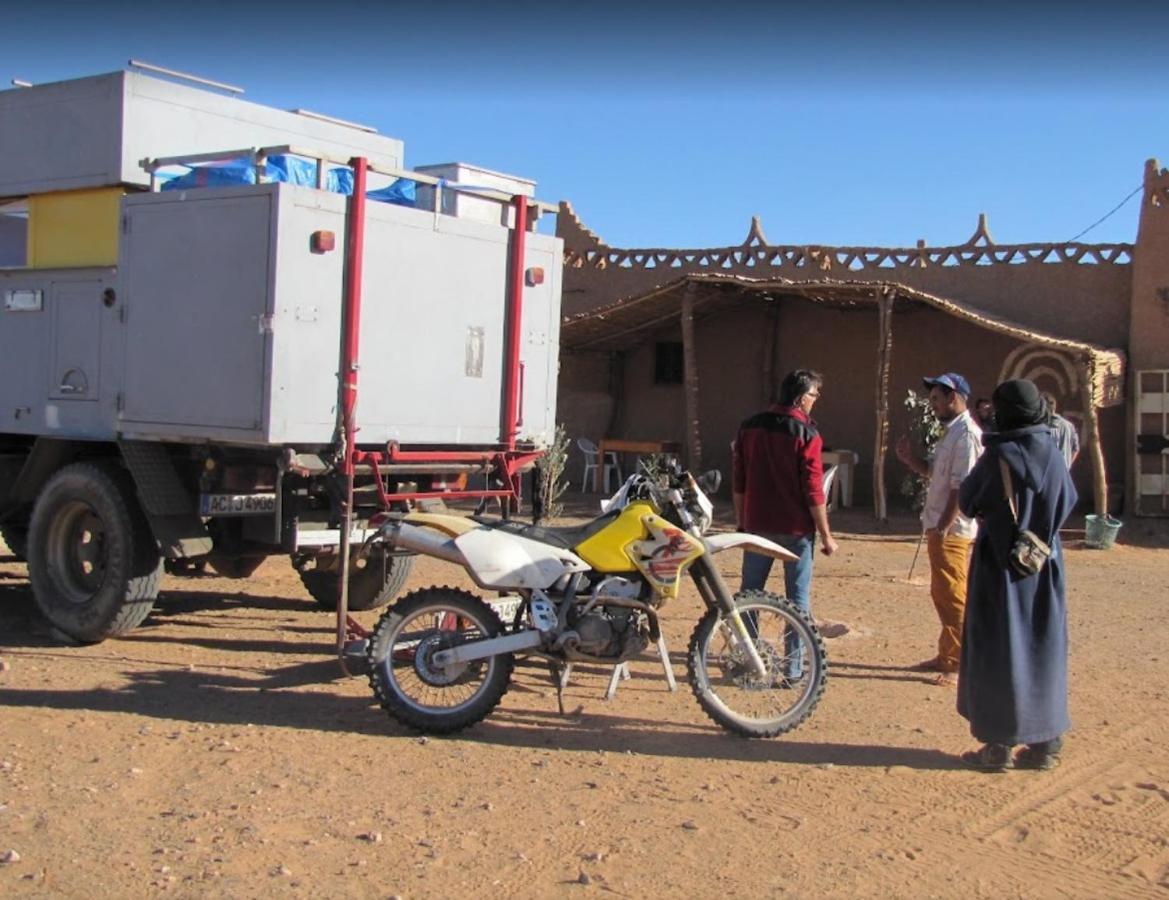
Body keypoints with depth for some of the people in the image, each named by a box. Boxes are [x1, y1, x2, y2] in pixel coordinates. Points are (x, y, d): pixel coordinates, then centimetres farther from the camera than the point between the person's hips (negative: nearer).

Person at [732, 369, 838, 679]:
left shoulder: (749, 427, 4)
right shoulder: (806, 433, -11)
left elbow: (738, 483, 8)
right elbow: (813, 490, -12)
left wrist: (742, 522, 18)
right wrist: (826, 535, -5)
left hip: (757, 525, 4)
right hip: (796, 527, -4)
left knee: (749, 594, 12)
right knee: (798, 598, 5)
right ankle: (794, 667, 8)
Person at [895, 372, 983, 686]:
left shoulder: (966, 434, -17)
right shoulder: (951, 432, 15)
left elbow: (961, 486, -22)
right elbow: (935, 473, 22)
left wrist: (944, 527, -23)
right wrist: (909, 459, 6)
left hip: (952, 530, -10)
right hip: (940, 527, 10)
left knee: (953, 597, -5)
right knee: (941, 594, 17)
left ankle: (961, 665, 2)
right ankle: (946, 656, 27)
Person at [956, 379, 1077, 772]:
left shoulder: (998, 456, -16)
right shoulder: (1053, 455, -2)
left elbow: (966, 501, -6)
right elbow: (1068, 502, 12)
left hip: (1000, 567, -4)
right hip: (1045, 572, 5)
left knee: (998, 656, 4)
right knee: (1043, 653, 12)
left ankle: (999, 745, 8)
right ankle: (1045, 743, 18)